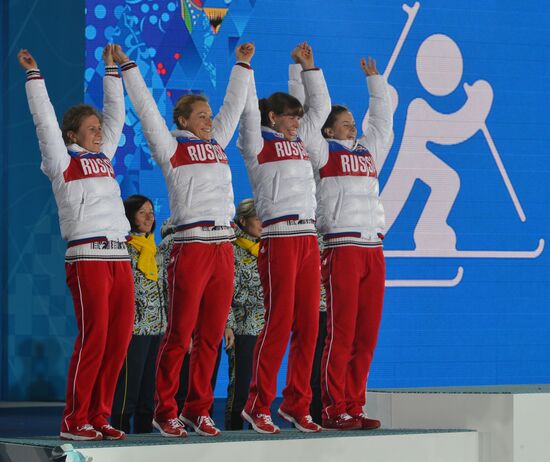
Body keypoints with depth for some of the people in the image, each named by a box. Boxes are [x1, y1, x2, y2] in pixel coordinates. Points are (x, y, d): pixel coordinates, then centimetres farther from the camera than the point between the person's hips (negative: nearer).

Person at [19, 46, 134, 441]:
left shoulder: (104, 158, 20)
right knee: (93, 337, -11)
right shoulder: (63, 162, 3)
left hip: (120, 257, 7)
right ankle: (74, 421, -5)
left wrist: (112, 70, 27)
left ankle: (99, 417, 8)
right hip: (88, 257, -7)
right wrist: (34, 75, 0)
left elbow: (116, 114, 26)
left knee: (119, 338, 1)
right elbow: (45, 119, -2)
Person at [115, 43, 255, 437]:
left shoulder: (216, 144, 19)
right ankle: (165, 412, 2)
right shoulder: (171, 147, 4)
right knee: (180, 333, -4)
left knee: (211, 335, 6)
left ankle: (198, 410, 13)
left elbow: (233, 107, 28)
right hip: (191, 245, -6)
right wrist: (127, 67, 0)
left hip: (224, 247, 6)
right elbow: (146, 109, 0)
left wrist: (243, 65, 31)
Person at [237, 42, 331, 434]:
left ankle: (297, 404, 10)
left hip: (309, 239, 7)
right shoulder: (258, 144, 3)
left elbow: (322, 106, 28)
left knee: (308, 324, 4)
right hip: (279, 237, -7)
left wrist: (309, 66, 26)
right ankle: (258, 405, -4)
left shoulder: (299, 141, 20)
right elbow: (249, 109, -8)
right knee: (280, 321, -9)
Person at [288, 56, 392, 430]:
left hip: (373, 249, 6)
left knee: (367, 335, 4)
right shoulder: (324, 151, 5)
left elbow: (382, 119, 32)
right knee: (341, 333, -7)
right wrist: (300, 70, 3)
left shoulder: (367, 151, 20)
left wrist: (375, 79, 34)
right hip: (343, 248, -6)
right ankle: (334, 410, -4)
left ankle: (354, 408, 9)